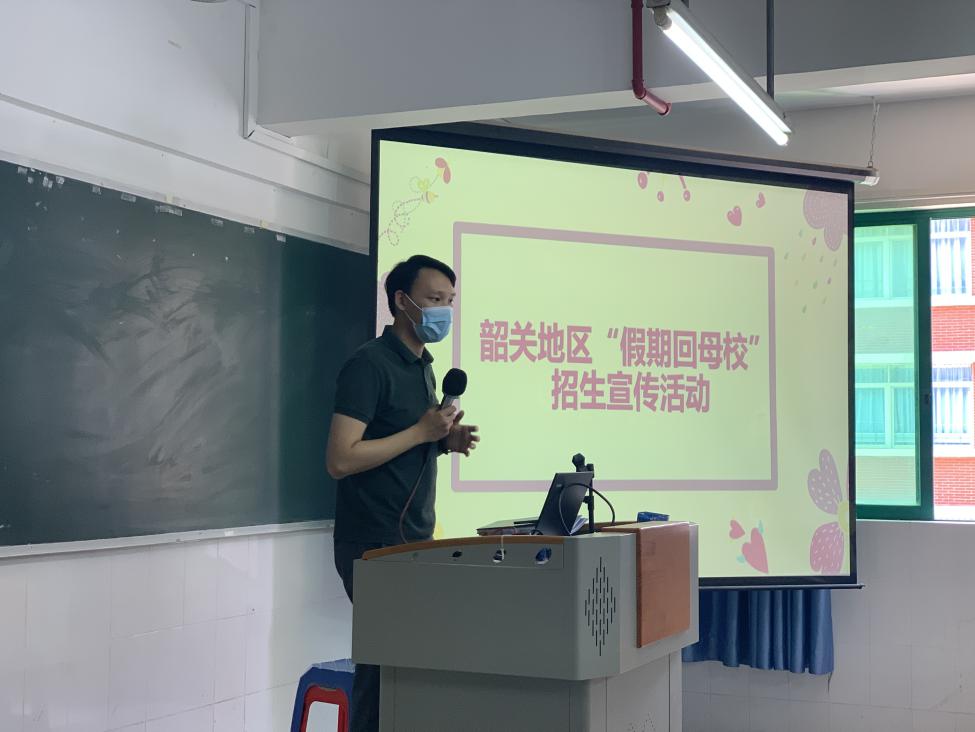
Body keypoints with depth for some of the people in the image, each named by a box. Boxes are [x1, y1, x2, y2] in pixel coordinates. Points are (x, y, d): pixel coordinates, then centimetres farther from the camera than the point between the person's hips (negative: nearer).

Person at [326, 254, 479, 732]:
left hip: (416, 542, 9)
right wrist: (421, 431, -19)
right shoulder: (369, 365, -13)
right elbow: (341, 460, -21)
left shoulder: (423, 366, 15)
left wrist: (447, 441, 3)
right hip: (375, 546, -8)